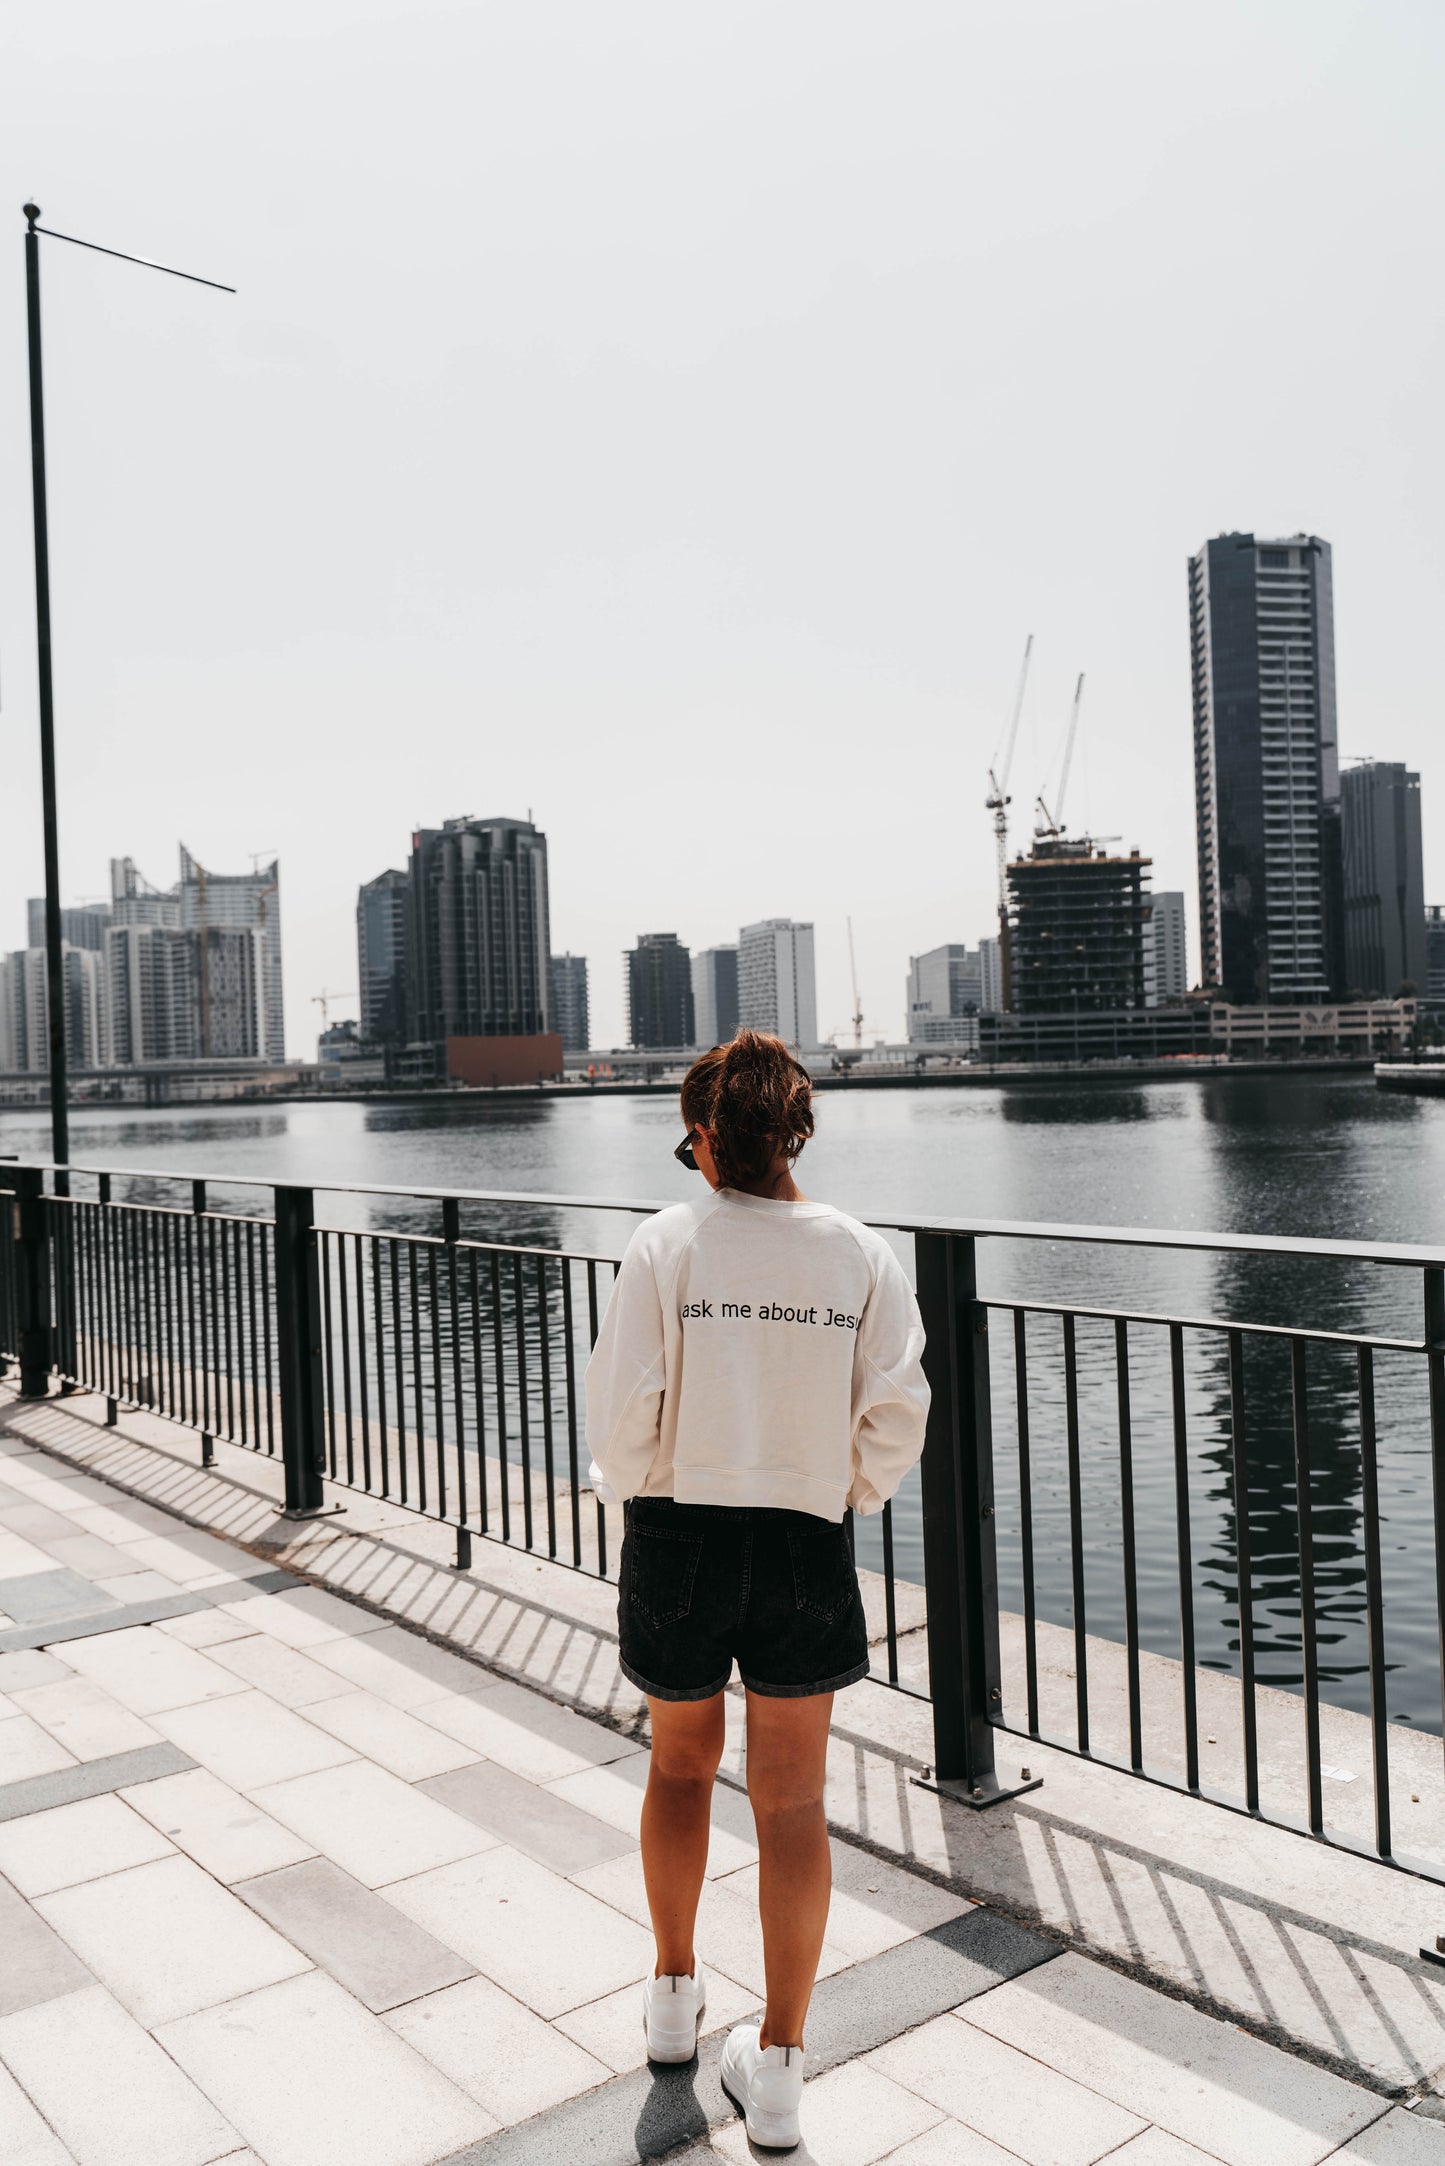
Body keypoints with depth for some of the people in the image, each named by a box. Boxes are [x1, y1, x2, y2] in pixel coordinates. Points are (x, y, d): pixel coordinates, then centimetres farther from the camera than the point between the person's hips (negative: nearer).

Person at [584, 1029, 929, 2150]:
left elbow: (621, 1412, -12)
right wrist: (844, 1496, 11)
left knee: (682, 1763, 23)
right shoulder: (863, 1254, -8)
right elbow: (897, 1415, -7)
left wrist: (632, 1492, 8)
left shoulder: (665, 1246, -13)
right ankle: (778, 2066, 22)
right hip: (807, 1548, 1)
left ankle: (674, 1993, 42)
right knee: (793, 1800, 13)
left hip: (679, 1542, 0)